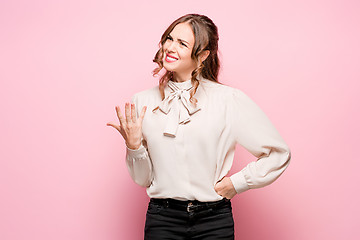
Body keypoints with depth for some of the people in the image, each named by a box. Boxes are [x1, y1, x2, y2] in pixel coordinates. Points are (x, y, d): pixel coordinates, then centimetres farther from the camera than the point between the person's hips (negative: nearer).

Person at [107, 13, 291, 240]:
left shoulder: (229, 99, -5)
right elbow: (143, 179, 8)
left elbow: (279, 154, 0)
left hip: (214, 220, -1)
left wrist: (236, 183, -4)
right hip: (162, 220, 2)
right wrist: (134, 145, -9)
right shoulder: (142, 101, 3)